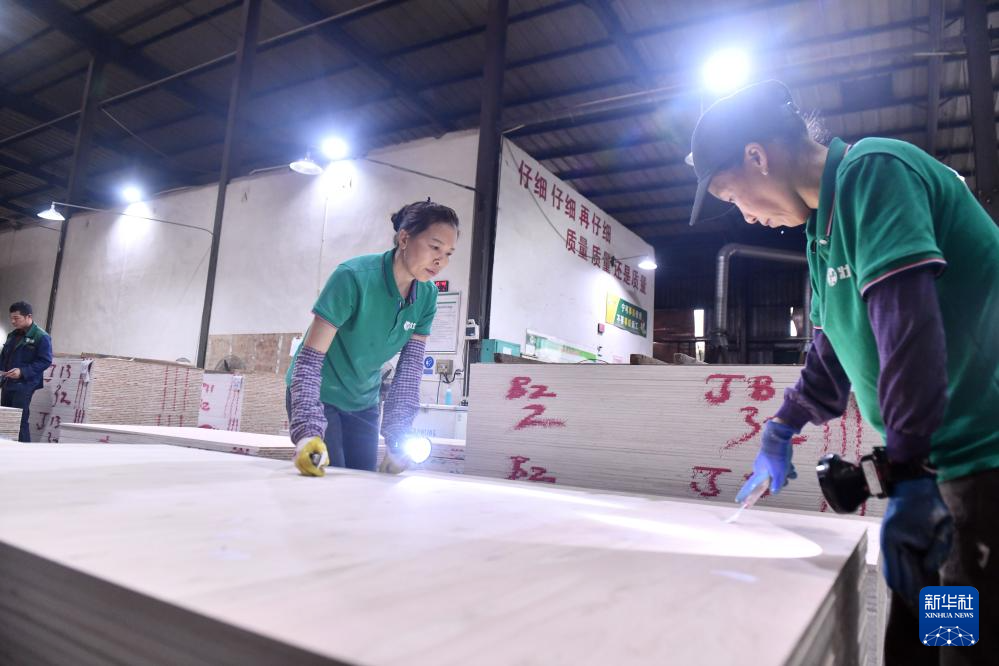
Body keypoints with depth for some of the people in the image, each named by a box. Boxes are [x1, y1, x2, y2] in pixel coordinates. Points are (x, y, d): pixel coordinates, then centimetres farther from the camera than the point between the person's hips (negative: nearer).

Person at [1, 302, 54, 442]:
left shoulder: (41, 337, -10)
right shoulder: (12, 335, 15)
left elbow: (45, 361, -15)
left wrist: (22, 371, -24)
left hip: (24, 385, -8)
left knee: (20, 421, -9)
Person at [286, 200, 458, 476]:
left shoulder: (427, 296, -10)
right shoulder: (353, 277, -28)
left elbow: (410, 366, -10)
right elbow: (309, 358, -29)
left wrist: (398, 435, -20)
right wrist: (308, 430, -40)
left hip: (364, 403, 5)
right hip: (319, 395, -5)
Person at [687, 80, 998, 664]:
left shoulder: (874, 170, -13)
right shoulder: (824, 223, 15)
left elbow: (909, 324, -24)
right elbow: (837, 344, 23)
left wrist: (909, 473, -24)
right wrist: (781, 432, 27)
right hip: (941, 459, 9)